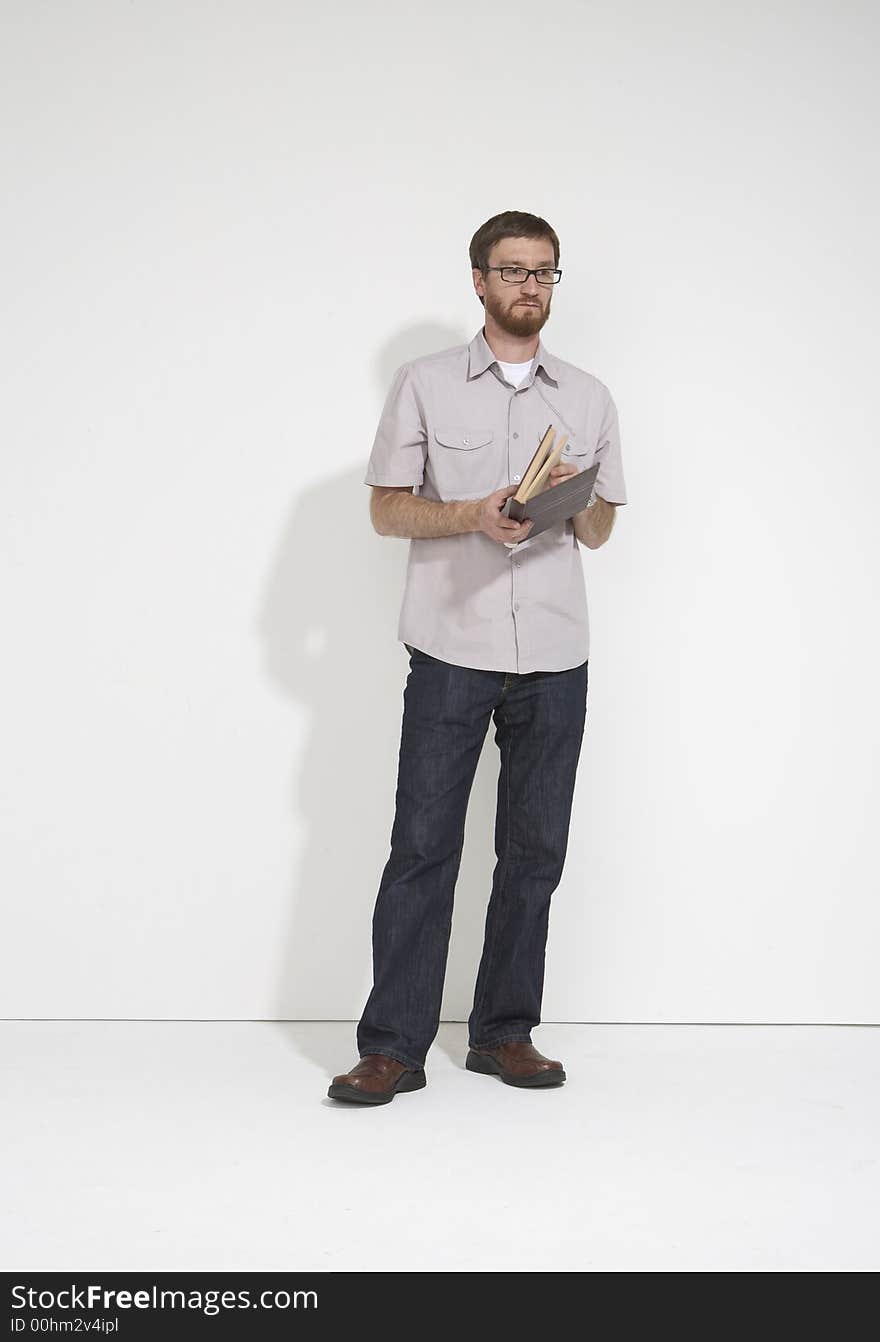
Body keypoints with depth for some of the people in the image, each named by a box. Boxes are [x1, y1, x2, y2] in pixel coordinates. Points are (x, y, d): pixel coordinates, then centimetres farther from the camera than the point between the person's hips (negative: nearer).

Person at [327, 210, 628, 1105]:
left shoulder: (589, 398, 14)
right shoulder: (425, 384, 6)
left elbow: (601, 531, 16)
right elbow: (386, 508, 3)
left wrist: (576, 499, -7)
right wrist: (472, 513, -15)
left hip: (554, 658, 3)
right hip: (451, 651, -3)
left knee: (534, 850, 6)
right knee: (423, 845, -5)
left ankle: (505, 1033, 18)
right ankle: (392, 1047, 1)